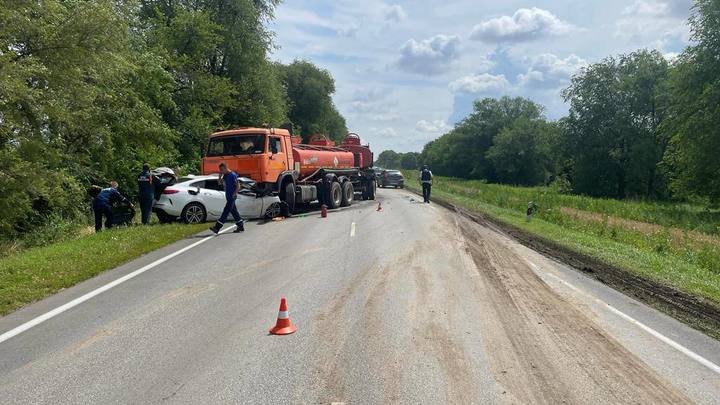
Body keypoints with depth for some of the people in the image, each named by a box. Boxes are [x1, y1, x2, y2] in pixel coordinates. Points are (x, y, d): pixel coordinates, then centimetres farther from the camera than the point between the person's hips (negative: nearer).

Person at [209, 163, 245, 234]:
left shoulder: (232, 175, -15)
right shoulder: (225, 175, 10)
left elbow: (238, 186, -16)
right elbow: (220, 182, 19)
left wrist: (233, 194, -18)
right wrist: (220, 175, 4)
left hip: (231, 197, -9)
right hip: (228, 196, 9)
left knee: (226, 212, -8)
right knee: (234, 211, 12)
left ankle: (217, 227, -9)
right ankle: (241, 226, 18)